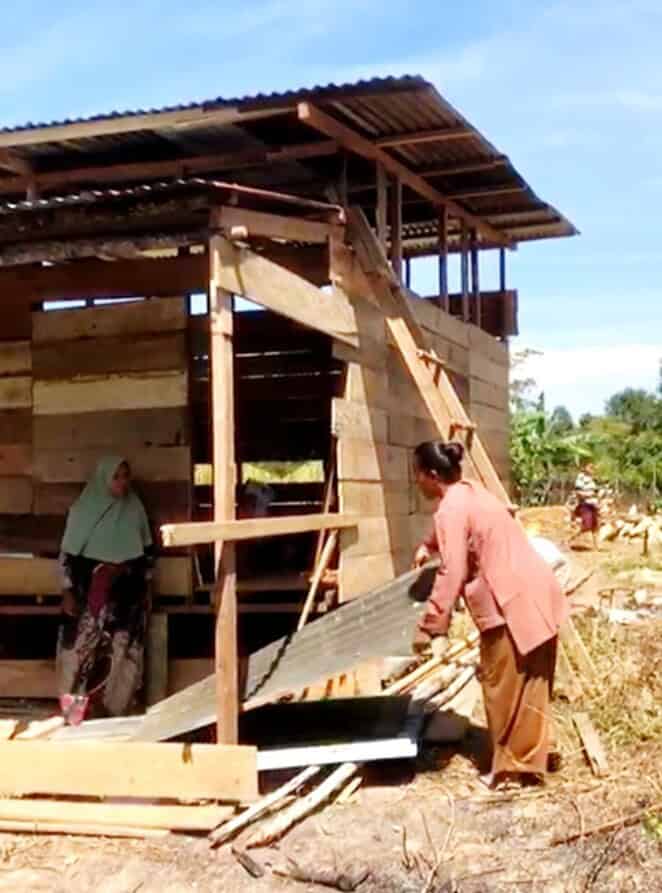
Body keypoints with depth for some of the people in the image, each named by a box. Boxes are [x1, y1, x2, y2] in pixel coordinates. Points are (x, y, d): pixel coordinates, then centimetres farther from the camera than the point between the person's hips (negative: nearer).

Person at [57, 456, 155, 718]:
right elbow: (68, 554, -4)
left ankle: (114, 708, 13)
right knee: (85, 652, -2)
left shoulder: (135, 509, 5)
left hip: (126, 596, 3)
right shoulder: (83, 509, -5)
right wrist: (67, 592, -8)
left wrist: (145, 590, 10)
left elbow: (147, 553, 12)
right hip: (89, 596, -3)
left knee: (121, 655, 3)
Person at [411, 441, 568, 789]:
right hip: (534, 594, 10)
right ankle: (527, 761, 27)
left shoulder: (451, 509, -16)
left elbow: (451, 575, -22)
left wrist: (429, 626, -18)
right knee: (526, 685, 16)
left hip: (514, 603, -10)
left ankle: (512, 768, 12)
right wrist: (427, 546, 51)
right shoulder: (469, 491, 14)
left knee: (505, 687, 2)